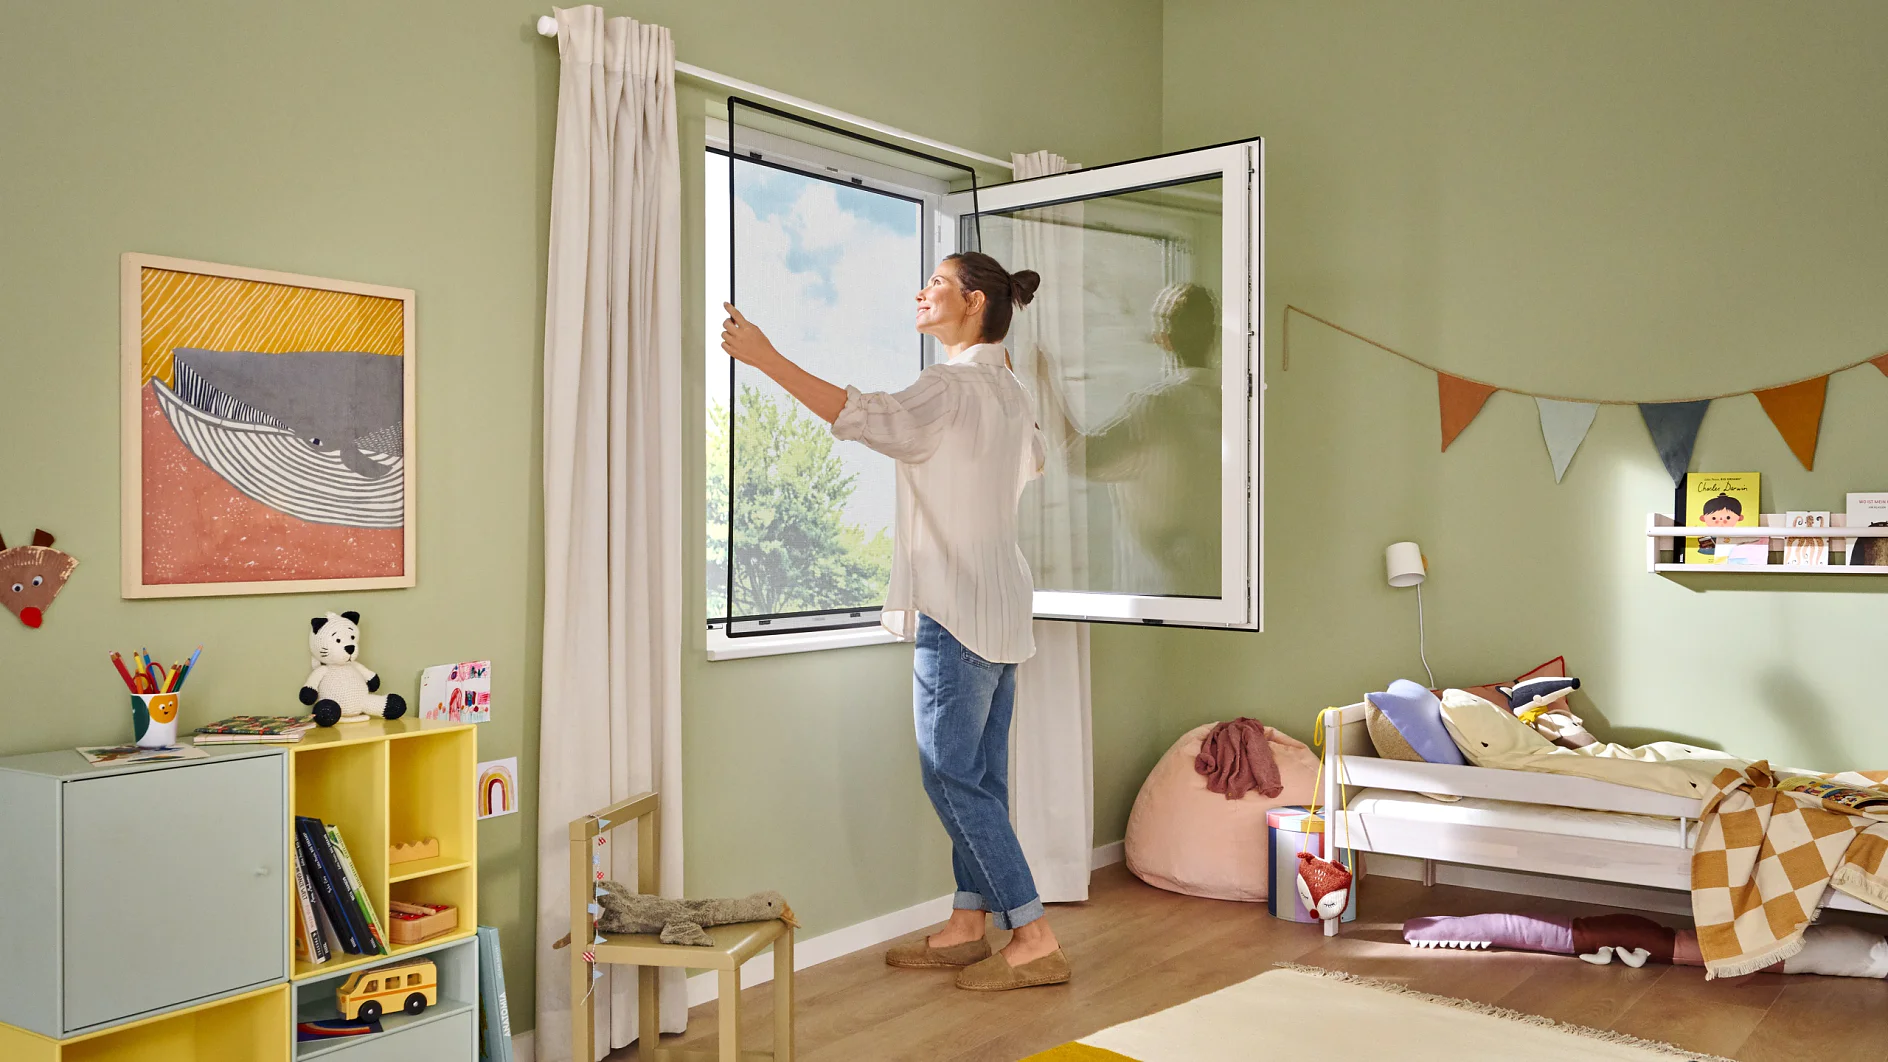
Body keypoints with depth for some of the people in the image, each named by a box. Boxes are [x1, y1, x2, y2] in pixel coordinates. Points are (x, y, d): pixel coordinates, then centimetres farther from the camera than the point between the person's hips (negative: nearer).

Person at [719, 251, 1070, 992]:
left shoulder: (953, 386, -15)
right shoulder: (1007, 388, 14)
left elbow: (865, 415, -33)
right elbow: (1032, 462, 32)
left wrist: (765, 357, -33)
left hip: (957, 609, -10)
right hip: (997, 608, 10)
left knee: (952, 774, -4)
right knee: (979, 774, 12)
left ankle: (1035, 939, 0)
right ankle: (968, 926, 20)